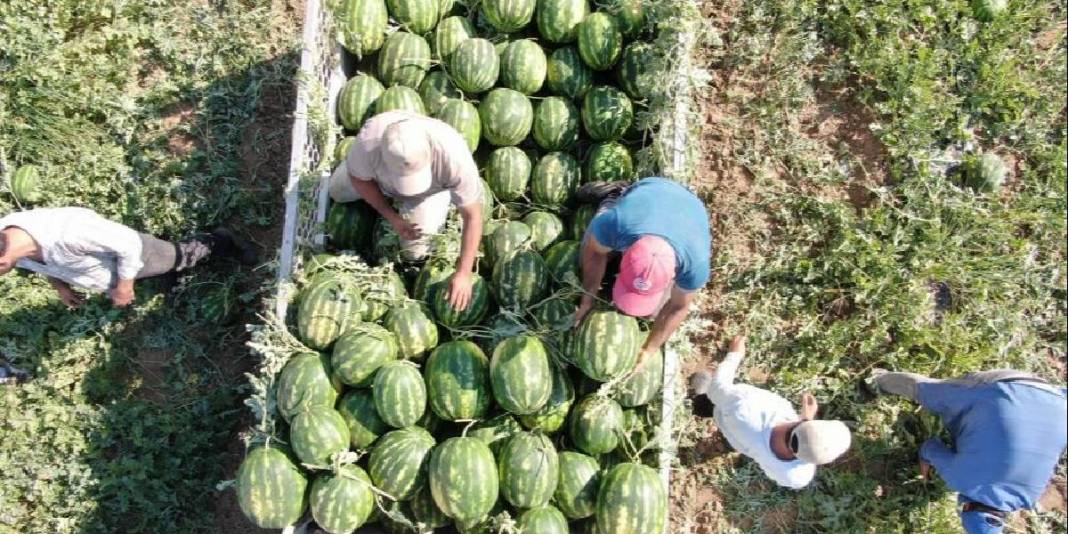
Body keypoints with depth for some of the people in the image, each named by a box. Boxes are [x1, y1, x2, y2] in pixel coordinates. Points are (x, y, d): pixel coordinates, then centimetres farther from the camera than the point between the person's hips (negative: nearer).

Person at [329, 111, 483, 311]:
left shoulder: (454, 156, -47)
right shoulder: (368, 140, -44)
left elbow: (473, 216, -36)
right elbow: (358, 177, -20)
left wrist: (463, 274, -37)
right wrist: (391, 217, -26)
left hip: (432, 187, -2)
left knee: (414, 253, -2)